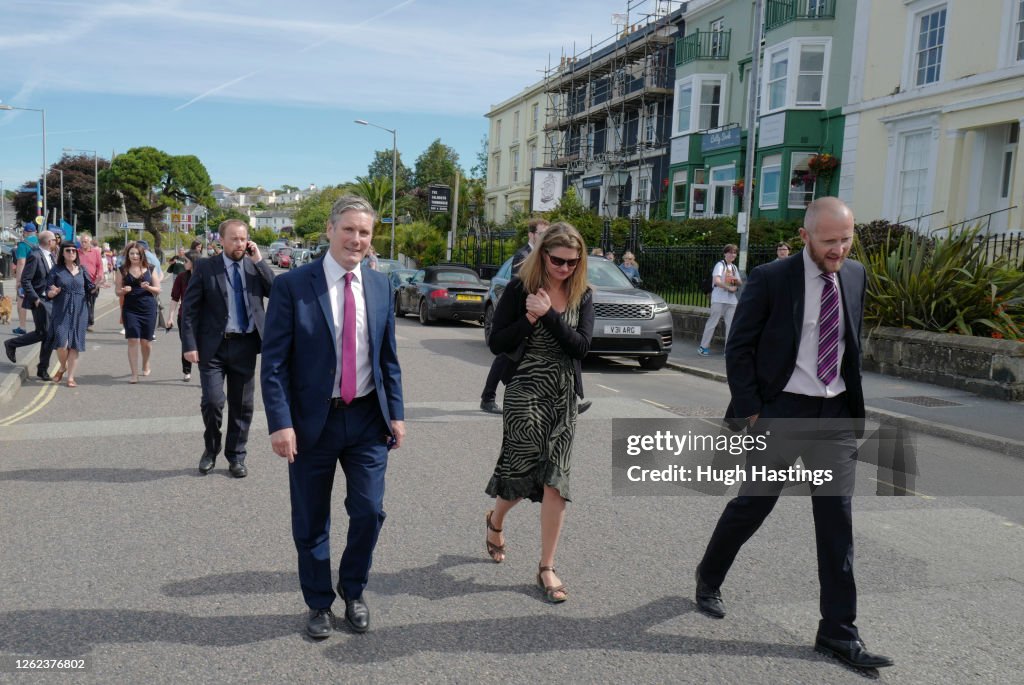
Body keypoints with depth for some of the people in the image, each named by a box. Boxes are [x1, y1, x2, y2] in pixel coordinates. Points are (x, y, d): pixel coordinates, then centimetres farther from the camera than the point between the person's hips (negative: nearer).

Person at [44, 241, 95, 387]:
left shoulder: (82, 269, 8)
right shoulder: (56, 270, 2)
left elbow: (89, 289, 11)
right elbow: (48, 292, 2)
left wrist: (96, 286, -10)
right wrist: (53, 292, -20)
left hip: (79, 312, 2)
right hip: (61, 312, -2)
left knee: (75, 345, 1)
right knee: (61, 343, -13)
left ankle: (71, 377, 10)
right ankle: (63, 367, 17)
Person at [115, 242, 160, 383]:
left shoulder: (150, 269, 5)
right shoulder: (122, 271, 4)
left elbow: (158, 290, 6)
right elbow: (117, 291, 6)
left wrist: (148, 287, -14)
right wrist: (124, 290, -16)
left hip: (148, 309, 1)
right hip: (130, 310, -1)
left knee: (146, 341, 8)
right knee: (133, 340, -8)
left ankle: (145, 365, 36)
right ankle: (134, 373, -3)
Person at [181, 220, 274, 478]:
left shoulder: (255, 268, 8)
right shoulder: (205, 267, -1)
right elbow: (189, 308, -2)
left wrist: (259, 261, -8)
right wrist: (190, 345, -9)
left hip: (245, 346, 3)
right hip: (213, 346, -2)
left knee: (242, 405, 8)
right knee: (212, 402, -6)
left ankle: (236, 457, 23)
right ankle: (210, 450, 20)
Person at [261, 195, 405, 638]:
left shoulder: (380, 286, 4)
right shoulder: (292, 285, -9)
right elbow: (273, 362, -10)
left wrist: (396, 412, 6)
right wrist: (280, 423, -15)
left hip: (367, 419, 3)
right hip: (312, 419, -2)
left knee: (369, 512, 4)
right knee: (311, 523, 11)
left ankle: (353, 593, 31)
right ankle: (318, 604, 33)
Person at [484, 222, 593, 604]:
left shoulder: (582, 296, 4)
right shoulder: (520, 289, -4)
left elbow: (581, 346, -8)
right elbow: (496, 344, -5)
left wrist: (549, 315, -18)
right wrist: (529, 319, -18)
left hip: (564, 396, 3)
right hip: (525, 392, -3)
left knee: (555, 481, 1)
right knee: (521, 472, 3)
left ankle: (547, 568, 12)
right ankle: (495, 521, 38)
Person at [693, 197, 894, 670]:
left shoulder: (855, 276, 6)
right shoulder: (770, 278, -10)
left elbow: (853, 343, 16)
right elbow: (738, 348, -8)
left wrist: (854, 399, 10)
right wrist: (751, 413, -11)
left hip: (836, 414, 4)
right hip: (782, 410, -4)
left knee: (837, 518, 4)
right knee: (753, 503, 8)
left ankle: (838, 632, 13)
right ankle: (708, 579, 34)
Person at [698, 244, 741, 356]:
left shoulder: (734, 267, 18)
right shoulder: (720, 265, -4)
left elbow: (740, 283, 19)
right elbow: (717, 281, -18)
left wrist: (736, 280, -3)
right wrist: (729, 288, -16)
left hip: (732, 300, 7)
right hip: (719, 299, -7)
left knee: (731, 324, 2)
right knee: (713, 322, -5)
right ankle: (704, 346, 2)